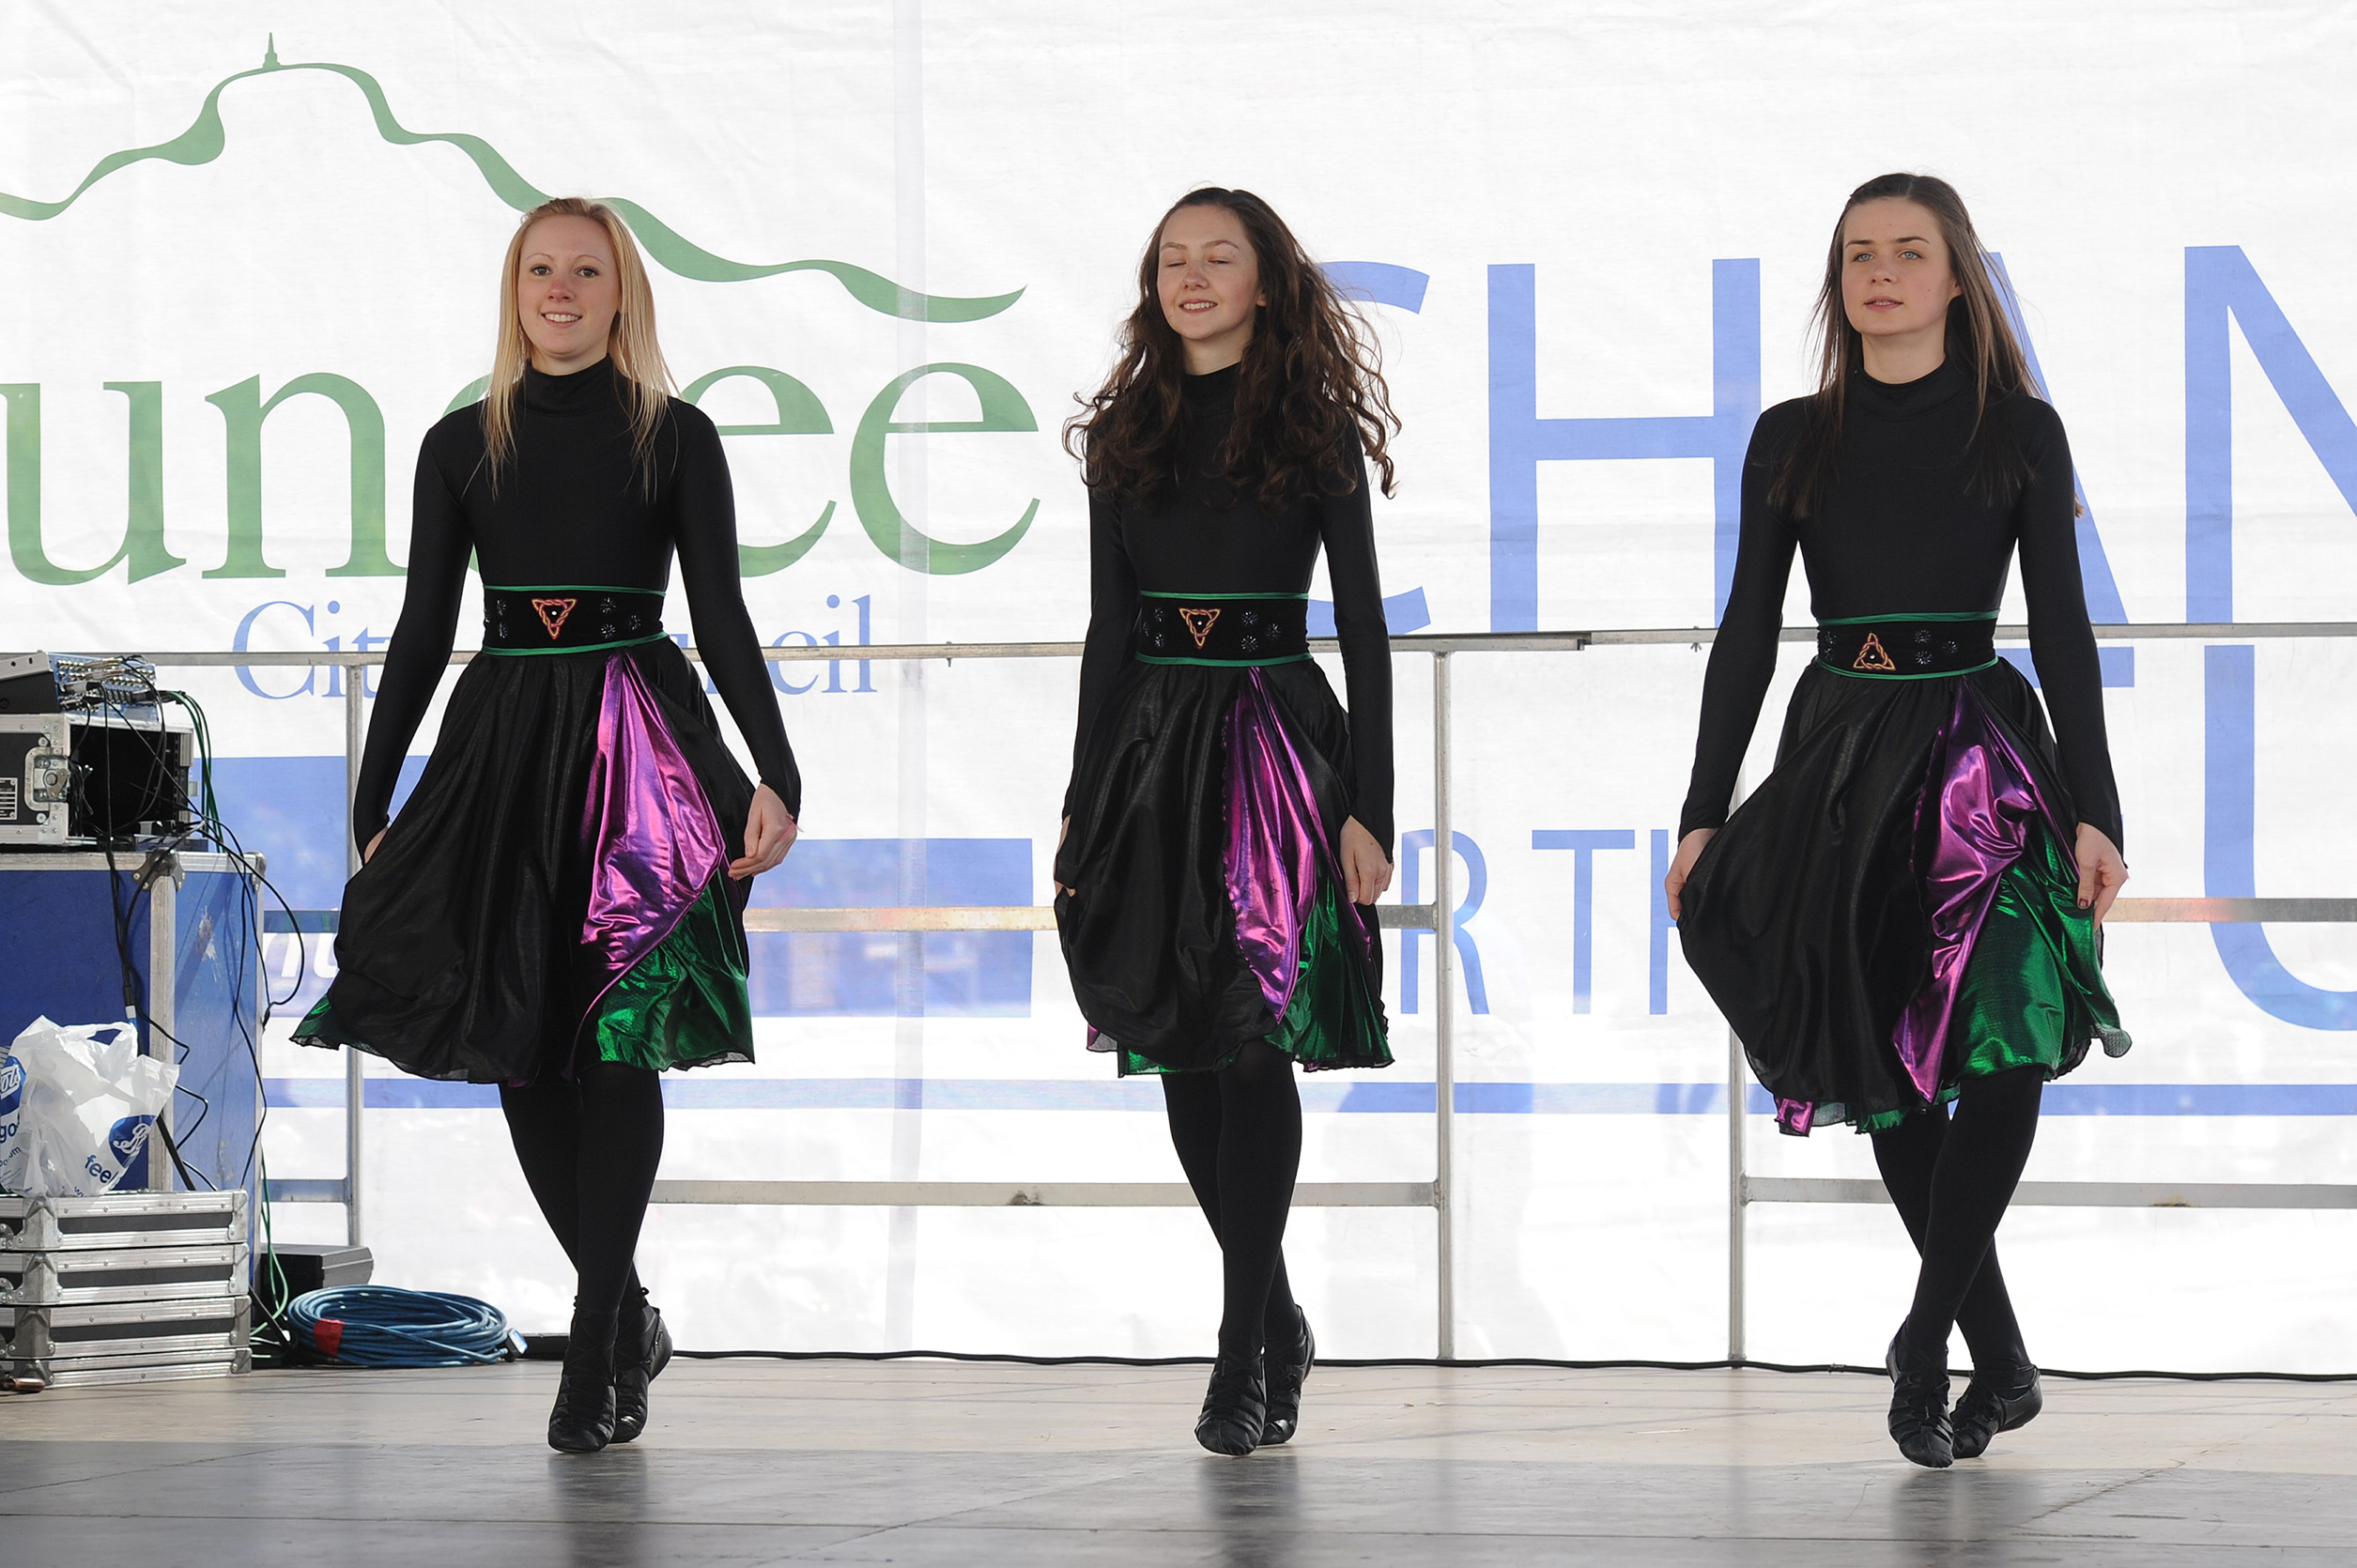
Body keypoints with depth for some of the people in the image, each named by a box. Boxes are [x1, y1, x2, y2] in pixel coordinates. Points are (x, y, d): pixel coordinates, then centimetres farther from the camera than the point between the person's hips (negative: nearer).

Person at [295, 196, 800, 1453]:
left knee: (613, 1039, -9)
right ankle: (626, 1318, 17)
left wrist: (776, 779, -11)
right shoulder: (463, 445, 10)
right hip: (501, 734, 3)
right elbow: (422, 631, 11)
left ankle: (595, 1349, -5)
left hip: (638, 736, -3)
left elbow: (720, 620, 0)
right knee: (518, 1042, 1)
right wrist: (372, 810, 8)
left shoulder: (674, 439, 3)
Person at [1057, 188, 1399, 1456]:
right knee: (1180, 1048, 4)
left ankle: (1243, 1355, -6)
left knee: (1256, 1044, -10)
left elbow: (1362, 623, -1)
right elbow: (1108, 625, 13)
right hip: (1152, 739, 4)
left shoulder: (1314, 428, 1)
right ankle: (1276, 1322, 18)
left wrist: (1368, 806, -8)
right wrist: (1083, 803, 9)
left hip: (1278, 740, -4)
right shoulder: (1126, 433, 12)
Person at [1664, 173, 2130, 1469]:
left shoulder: (2018, 432, 4)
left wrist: (2094, 812, -7)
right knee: (1883, 1068, 2)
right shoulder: (1794, 439, 9)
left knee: (2009, 1043, -20)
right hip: (1839, 748, 3)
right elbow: (1748, 629, 9)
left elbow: (2061, 626, 1)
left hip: (1981, 748, -2)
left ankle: (1926, 1339, -14)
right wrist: (1704, 815, 4)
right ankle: (2000, 1363, 12)